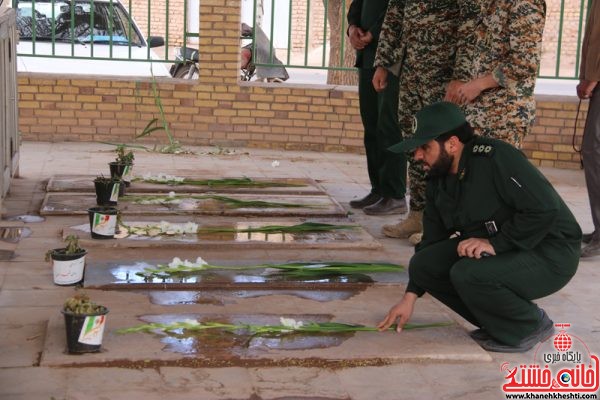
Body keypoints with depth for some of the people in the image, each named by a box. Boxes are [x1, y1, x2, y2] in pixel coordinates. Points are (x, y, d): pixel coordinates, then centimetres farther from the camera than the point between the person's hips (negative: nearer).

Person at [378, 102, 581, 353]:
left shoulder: (495, 158, -23)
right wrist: (411, 295, 8)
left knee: (468, 274, -32)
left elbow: (545, 209, -28)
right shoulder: (439, 180, 5)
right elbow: (432, 239, 12)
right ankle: (497, 323, 7)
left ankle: (530, 326, -4)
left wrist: (495, 243, -28)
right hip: (494, 251, 9)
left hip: (550, 255, -8)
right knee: (423, 264, -7)